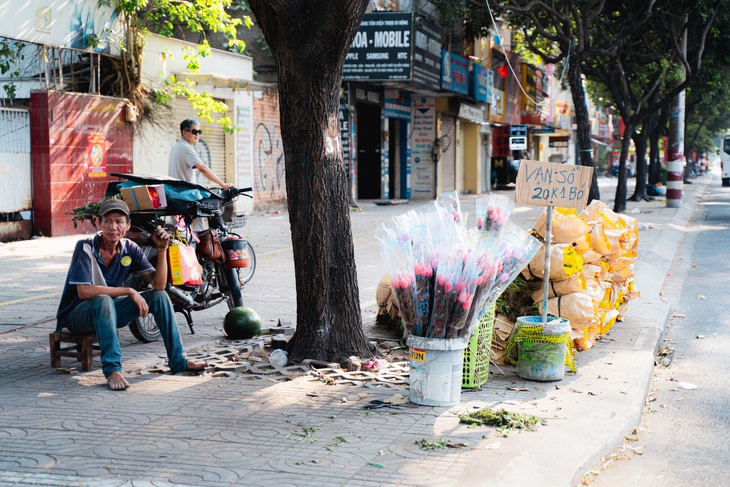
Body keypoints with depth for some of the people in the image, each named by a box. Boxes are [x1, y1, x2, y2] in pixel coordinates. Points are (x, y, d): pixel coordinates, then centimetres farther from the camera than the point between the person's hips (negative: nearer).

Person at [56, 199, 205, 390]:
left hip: (108, 312, 6)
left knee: (159, 296, -7)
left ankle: (178, 360, -3)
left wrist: (162, 250, -21)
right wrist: (128, 292, -28)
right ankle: (112, 369, -38)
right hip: (77, 315, -6)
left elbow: (159, 284, -8)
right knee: (103, 301, -39)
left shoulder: (130, 249, -4)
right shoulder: (85, 248, -20)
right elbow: (84, 292, -31)